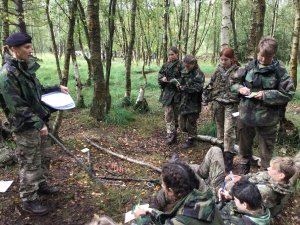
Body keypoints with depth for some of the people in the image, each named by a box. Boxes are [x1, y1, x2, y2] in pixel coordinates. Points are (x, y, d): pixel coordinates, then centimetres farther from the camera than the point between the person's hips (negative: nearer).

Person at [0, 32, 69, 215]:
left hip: (39, 122, 8)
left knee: (44, 158, 22)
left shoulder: (26, 67, 5)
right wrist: (38, 123, -23)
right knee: (30, 165, 5)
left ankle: (41, 185, 44)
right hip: (26, 128, -8)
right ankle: (29, 200, 23)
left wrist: (57, 88, 11)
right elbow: (17, 107, -22)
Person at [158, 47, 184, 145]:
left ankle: (174, 132, 23)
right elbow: (160, 75, 13)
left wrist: (174, 81, -22)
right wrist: (162, 78, -7)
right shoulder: (166, 65, 9)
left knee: (176, 114, 9)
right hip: (167, 92, 4)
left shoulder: (181, 65, -6)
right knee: (168, 114, -1)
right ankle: (170, 134, 2)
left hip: (177, 93, -3)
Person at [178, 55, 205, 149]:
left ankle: (190, 140, 22)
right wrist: (179, 86, -1)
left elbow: (197, 88, -22)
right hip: (184, 102, 7)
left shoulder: (198, 74, -12)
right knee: (182, 125, 12)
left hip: (193, 103, -7)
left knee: (191, 123, 4)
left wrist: (183, 88, -17)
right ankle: (191, 135, 36)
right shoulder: (184, 72, 9)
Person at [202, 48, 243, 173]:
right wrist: (205, 102, 9)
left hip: (231, 105, -4)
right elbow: (210, 86, 11)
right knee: (220, 130, 13)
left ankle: (228, 161, -4)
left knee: (228, 131, -10)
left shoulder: (238, 71, -5)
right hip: (217, 104, 5)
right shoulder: (218, 70, 8)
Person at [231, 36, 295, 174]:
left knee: (266, 152, 10)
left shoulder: (279, 71, -8)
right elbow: (234, 83, 9)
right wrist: (240, 88, -12)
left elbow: (289, 93, -10)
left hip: (266, 119, -3)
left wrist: (266, 95, -19)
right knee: (244, 147, 22)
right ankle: (243, 173, 44)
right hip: (246, 115, 4)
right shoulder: (249, 67, -1)